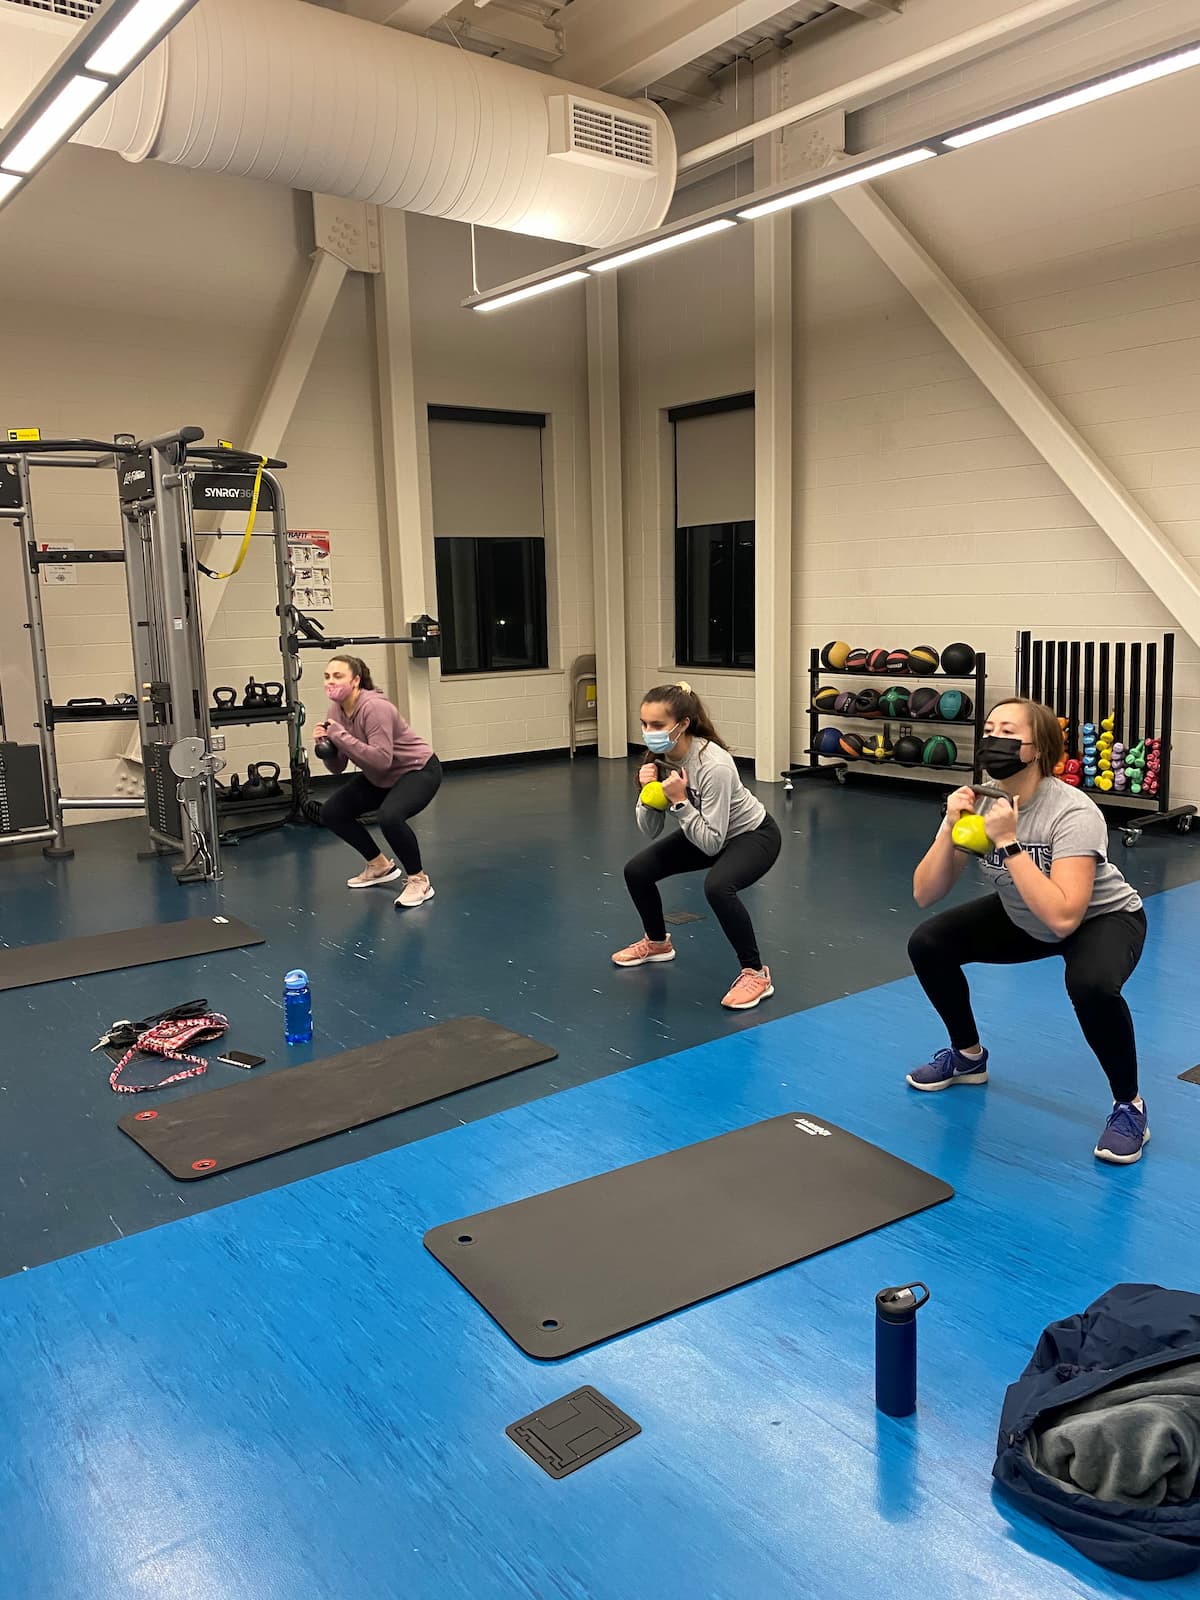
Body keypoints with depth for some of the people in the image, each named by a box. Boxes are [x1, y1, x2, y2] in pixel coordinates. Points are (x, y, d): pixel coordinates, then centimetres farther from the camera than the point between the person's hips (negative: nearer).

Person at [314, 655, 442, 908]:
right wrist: (324, 747, -19)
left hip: (418, 770, -9)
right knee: (331, 812, 4)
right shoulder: (336, 710, -5)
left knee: (389, 817, -34)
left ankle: (419, 881, -13)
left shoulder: (374, 707, -28)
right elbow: (338, 767, 1)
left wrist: (340, 736, -34)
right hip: (380, 778, 9)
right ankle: (380, 866, 20)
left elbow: (381, 759, -37)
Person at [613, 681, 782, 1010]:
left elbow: (712, 843, -31)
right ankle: (657, 943, 28)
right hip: (704, 833, 8)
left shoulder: (714, 765, -35)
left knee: (717, 887, -35)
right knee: (636, 871, 1)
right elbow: (651, 831, -8)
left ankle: (755, 974, -17)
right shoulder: (659, 758, -14)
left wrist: (679, 800, -36)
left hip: (752, 834, -7)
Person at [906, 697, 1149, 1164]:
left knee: (1091, 985, -38)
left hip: (1103, 917, -6)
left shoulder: (1072, 812, -33)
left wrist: (1008, 842, -41)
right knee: (927, 945, -10)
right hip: (1025, 919, 6)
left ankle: (1129, 1106, -10)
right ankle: (968, 1056, 16)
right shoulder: (977, 804, -16)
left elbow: (1064, 917, -43)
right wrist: (951, 829, -31)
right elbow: (924, 894, -17)